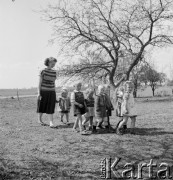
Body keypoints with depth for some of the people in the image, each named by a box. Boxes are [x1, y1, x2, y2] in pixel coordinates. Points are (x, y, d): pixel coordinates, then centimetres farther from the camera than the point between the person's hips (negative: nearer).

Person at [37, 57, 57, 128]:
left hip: (51, 92, 4)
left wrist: (54, 93, 12)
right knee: (42, 106, 9)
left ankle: (51, 122, -5)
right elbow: (40, 82, -8)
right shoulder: (43, 71, -8)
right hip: (43, 91, -3)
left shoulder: (54, 72, 6)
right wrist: (39, 93, -13)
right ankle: (39, 120, 28)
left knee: (51, 107, -3)